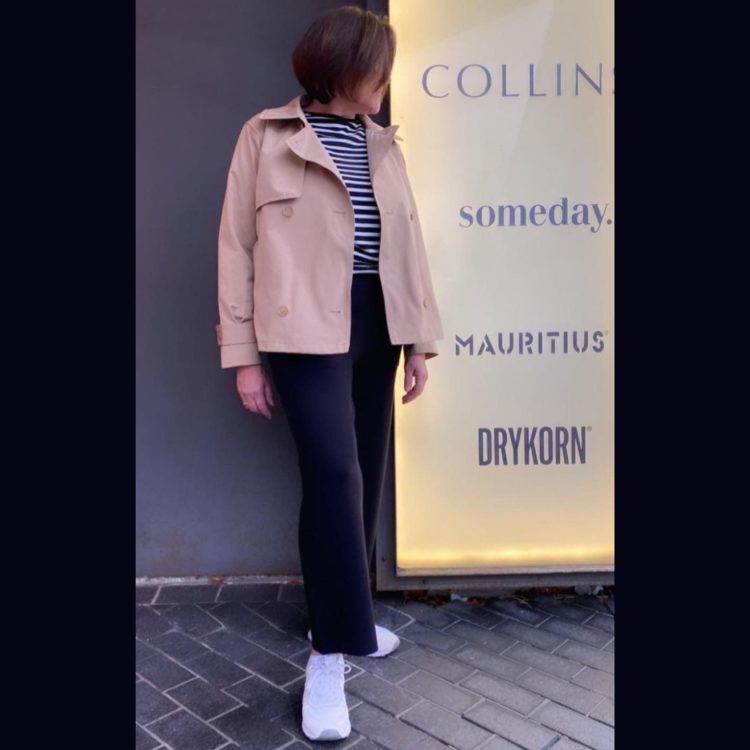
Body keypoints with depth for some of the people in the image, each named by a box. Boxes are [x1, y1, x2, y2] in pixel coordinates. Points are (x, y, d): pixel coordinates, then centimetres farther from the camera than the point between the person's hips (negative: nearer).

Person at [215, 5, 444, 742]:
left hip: (375, 325, 6)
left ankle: (343, 617, 28)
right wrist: (244, 354, -6)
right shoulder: (267, 135, 1)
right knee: (334, 474, -14)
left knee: (362, 475, 9)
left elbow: (407, 243, 13)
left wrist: (419, 337, 8)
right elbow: (236, 244, -2)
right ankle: (330, 654, 1)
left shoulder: (383, 143, 15)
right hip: (308, 329, -5)